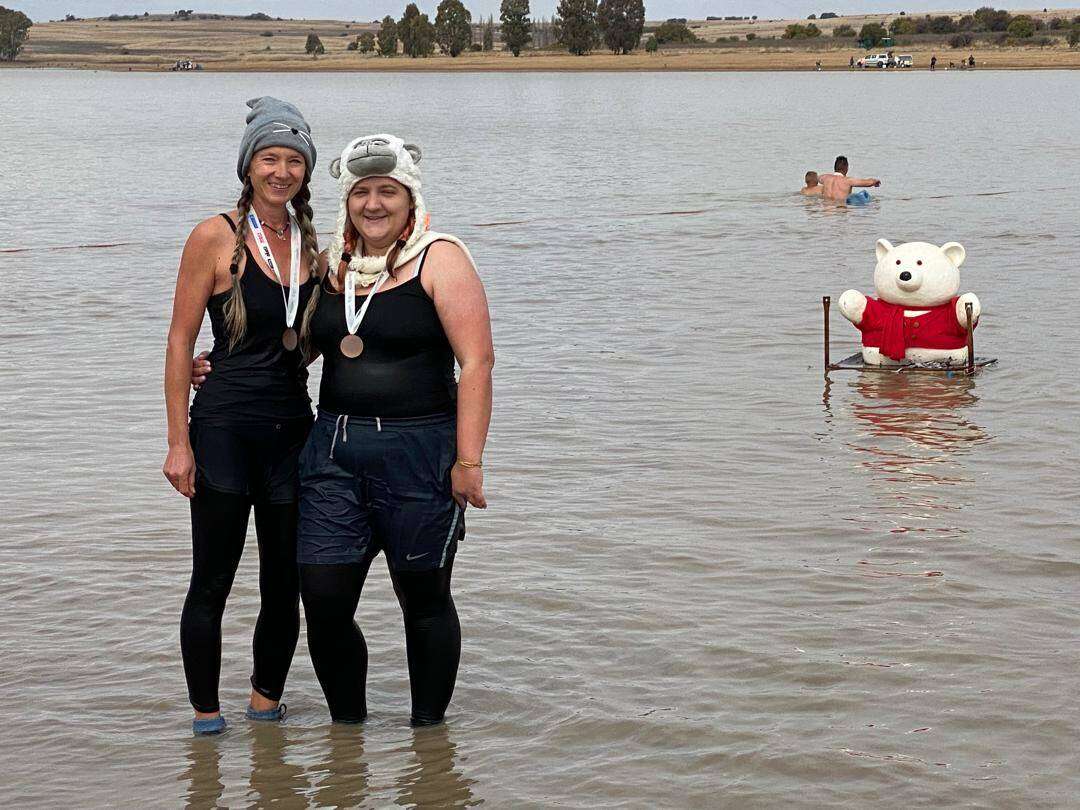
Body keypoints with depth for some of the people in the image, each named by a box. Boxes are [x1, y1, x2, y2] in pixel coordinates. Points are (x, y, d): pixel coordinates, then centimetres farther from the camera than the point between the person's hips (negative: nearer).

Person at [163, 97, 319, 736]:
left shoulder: (309, 243, 9)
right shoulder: (217, 238, -6)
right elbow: (181, 341, -6)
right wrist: (179, 441, -10)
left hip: (293, 429, 5)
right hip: (225, 427, -5)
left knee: (285, 585, 9)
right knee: (212, 583, 1)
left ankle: (266, 702, 24)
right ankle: (206, 714, 12)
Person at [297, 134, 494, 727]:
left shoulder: (439, 260, -5)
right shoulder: (332, 263, 12)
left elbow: (476, 362, -11)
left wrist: (469, 460, -16)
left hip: (418, 453, -5)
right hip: (333, 449, 5)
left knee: (424, 600, 7)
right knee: (323, 604, 1)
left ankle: (428, 732, 22)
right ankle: (347, 726, 20)